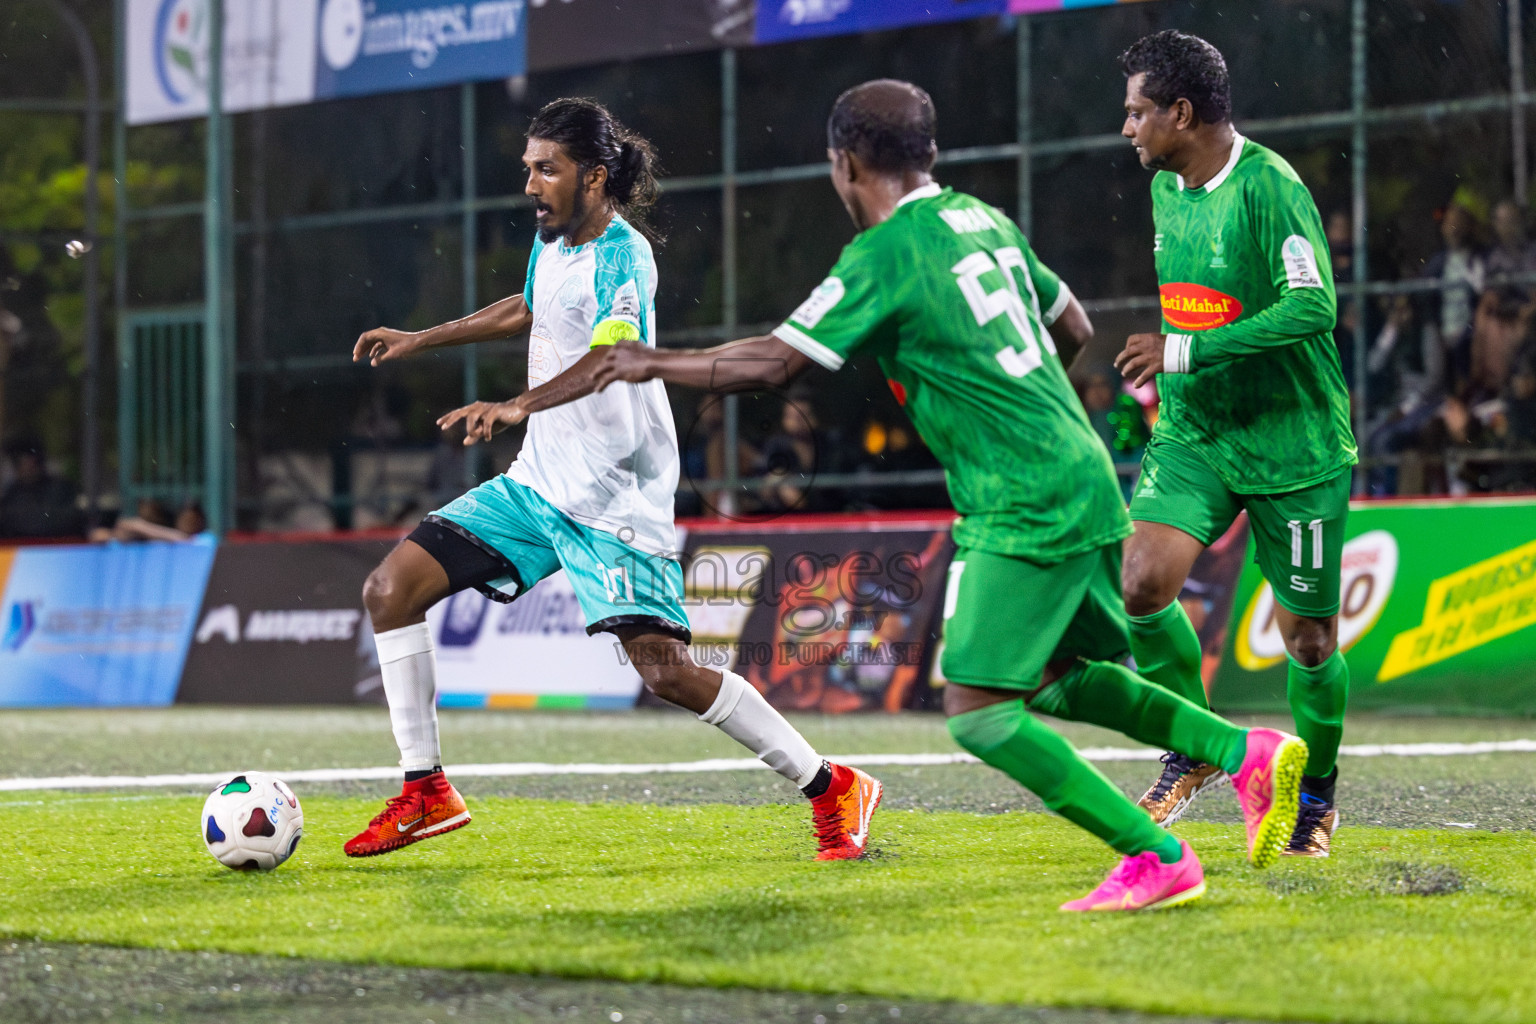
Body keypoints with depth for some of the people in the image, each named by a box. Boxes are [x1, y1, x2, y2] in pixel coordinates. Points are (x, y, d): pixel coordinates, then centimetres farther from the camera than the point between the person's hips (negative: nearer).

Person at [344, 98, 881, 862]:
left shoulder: (621, 255, -17)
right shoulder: (552, 241, 9)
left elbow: (609, 357, -35)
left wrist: (517, 407, -52)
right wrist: (421, 340, 36)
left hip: (615, 501, -8)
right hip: (537, 483, 8)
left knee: (665, 671, -16)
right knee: (390, 588, -2)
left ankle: (831, 790, 0)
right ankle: (425, 793, 6)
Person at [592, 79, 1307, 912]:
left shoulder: (883, 256, -11)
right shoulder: (985, 221, 13)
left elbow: (774, 364, -11)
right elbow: (1075, 328, 22)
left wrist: (653, 364, 1)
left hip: (1022, 512, -9)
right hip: (1085, 481, 9)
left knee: (978, 712, -9)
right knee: (1056, 678, 24)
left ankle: (1159, 858, -10)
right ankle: (1247, 753, 19)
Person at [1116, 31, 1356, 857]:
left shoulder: (1269, 187, -18)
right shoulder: (1165, 189, 7)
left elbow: (1312, 307, -26)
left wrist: (1184, 354, -25)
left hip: (1293, 444, -6)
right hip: (1194, 433, 6)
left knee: (1307, 636, 2)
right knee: (1142, 580, -17)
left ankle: (1315, 792, 26)